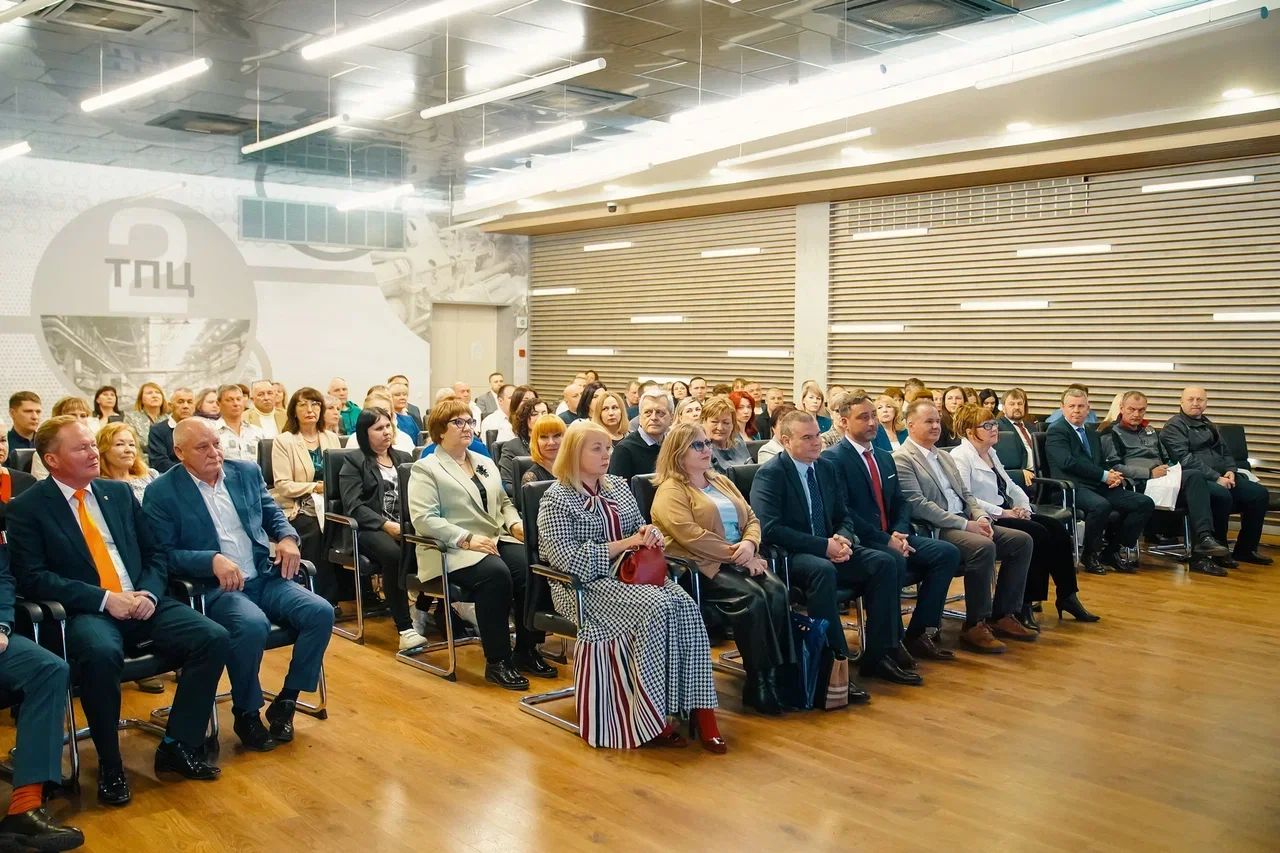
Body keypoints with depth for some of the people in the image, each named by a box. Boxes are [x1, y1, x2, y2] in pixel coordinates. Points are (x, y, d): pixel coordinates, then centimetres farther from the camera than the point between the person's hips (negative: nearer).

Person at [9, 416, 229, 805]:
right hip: (85, 611, -5)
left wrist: (149, 592, -6)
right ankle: (110, 765, -16)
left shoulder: (120, 492, 14)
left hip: (141, 602, 5)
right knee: (101, 654, -38)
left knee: (213, 638, -18)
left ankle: (178, 745, -4)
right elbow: (31, 577, -10)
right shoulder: (26, 508, 0)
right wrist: (104, 599, -18)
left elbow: (157, 551, 15)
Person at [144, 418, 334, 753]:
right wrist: (213, 560, -24)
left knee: (321, 613, -18)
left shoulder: (247, 472, 10)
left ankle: (285, 701, 1)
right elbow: (164, 554, -8)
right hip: (214, 588, -5)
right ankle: (246, 712, -8)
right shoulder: (162, 492, -4)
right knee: (252, 625, -35)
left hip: (265, 578, 5)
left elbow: (273, 513, 18)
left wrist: (287, 537, -5)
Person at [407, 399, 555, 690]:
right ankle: (497, 661, -22)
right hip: (452, 550, -6)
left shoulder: (485, 463, 22)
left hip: (496, 540, 6)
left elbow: (504, 502, 25)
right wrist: (467, 539, -22)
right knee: (496, 574, -35)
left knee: (530, 567, -25)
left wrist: (515, 524, 1)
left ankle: (526, 650, -9)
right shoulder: (426, 468, -1)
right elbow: (424, 519, -12)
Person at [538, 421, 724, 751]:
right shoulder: (556, 501, -5)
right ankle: (654, 719, -23)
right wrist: (624, 544, -17)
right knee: (656, 608, -32)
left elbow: (642, 529, 22)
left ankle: (700, 709, -24)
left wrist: (651, 533, -4)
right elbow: (569, 560, -15)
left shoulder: (619, 486, 15)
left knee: (686, 606, -24)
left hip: (631, 572, 6)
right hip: (586, 585, -6)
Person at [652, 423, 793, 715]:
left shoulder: (721, 482, 22)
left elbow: (751, 518, 15)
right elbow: (691, 536, -16)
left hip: (740, 559, 7)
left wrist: (749, 544, -8)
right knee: (751, 597, -30)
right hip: (701, 565, -7)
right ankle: (759, 682, -20)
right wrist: (735, 554, -17)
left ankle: (779, 673, -18)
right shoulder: (671, 491, -2)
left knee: (777, 591, -22)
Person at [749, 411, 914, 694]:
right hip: (788, 557, -7)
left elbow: (843, 518, 17)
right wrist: (823, 546, -22)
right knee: (823, 571, -37)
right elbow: (769, 528, -20)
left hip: (828, 549, 8)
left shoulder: (827, 468, 12)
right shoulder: (770, 474, -10)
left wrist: (843, 539, -8)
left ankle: (877, 656, -7)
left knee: (884, 563, -13)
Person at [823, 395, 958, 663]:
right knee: (894, 561, -36)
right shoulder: (833, 458, -8)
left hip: (891, 537, 8)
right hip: (859, 542, -8)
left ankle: (918, 633, -4)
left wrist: (899, 534, -5)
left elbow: (900, 502, 17)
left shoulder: (884, 457, 18)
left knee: (947, 553, -10)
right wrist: (885, 539, -20)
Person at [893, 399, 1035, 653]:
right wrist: (965, 524, -19)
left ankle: (1001, 616, 2)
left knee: (1022, 540, -4)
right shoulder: (901, 459, -8)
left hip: (964, 523, 9)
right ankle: (974, 625, -19)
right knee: (984, 547, -32)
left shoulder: (944, 457, 22)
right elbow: (918, 505, -17)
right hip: (934, 531, -9)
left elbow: (965, 493, 22)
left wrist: (981, 517, -1)